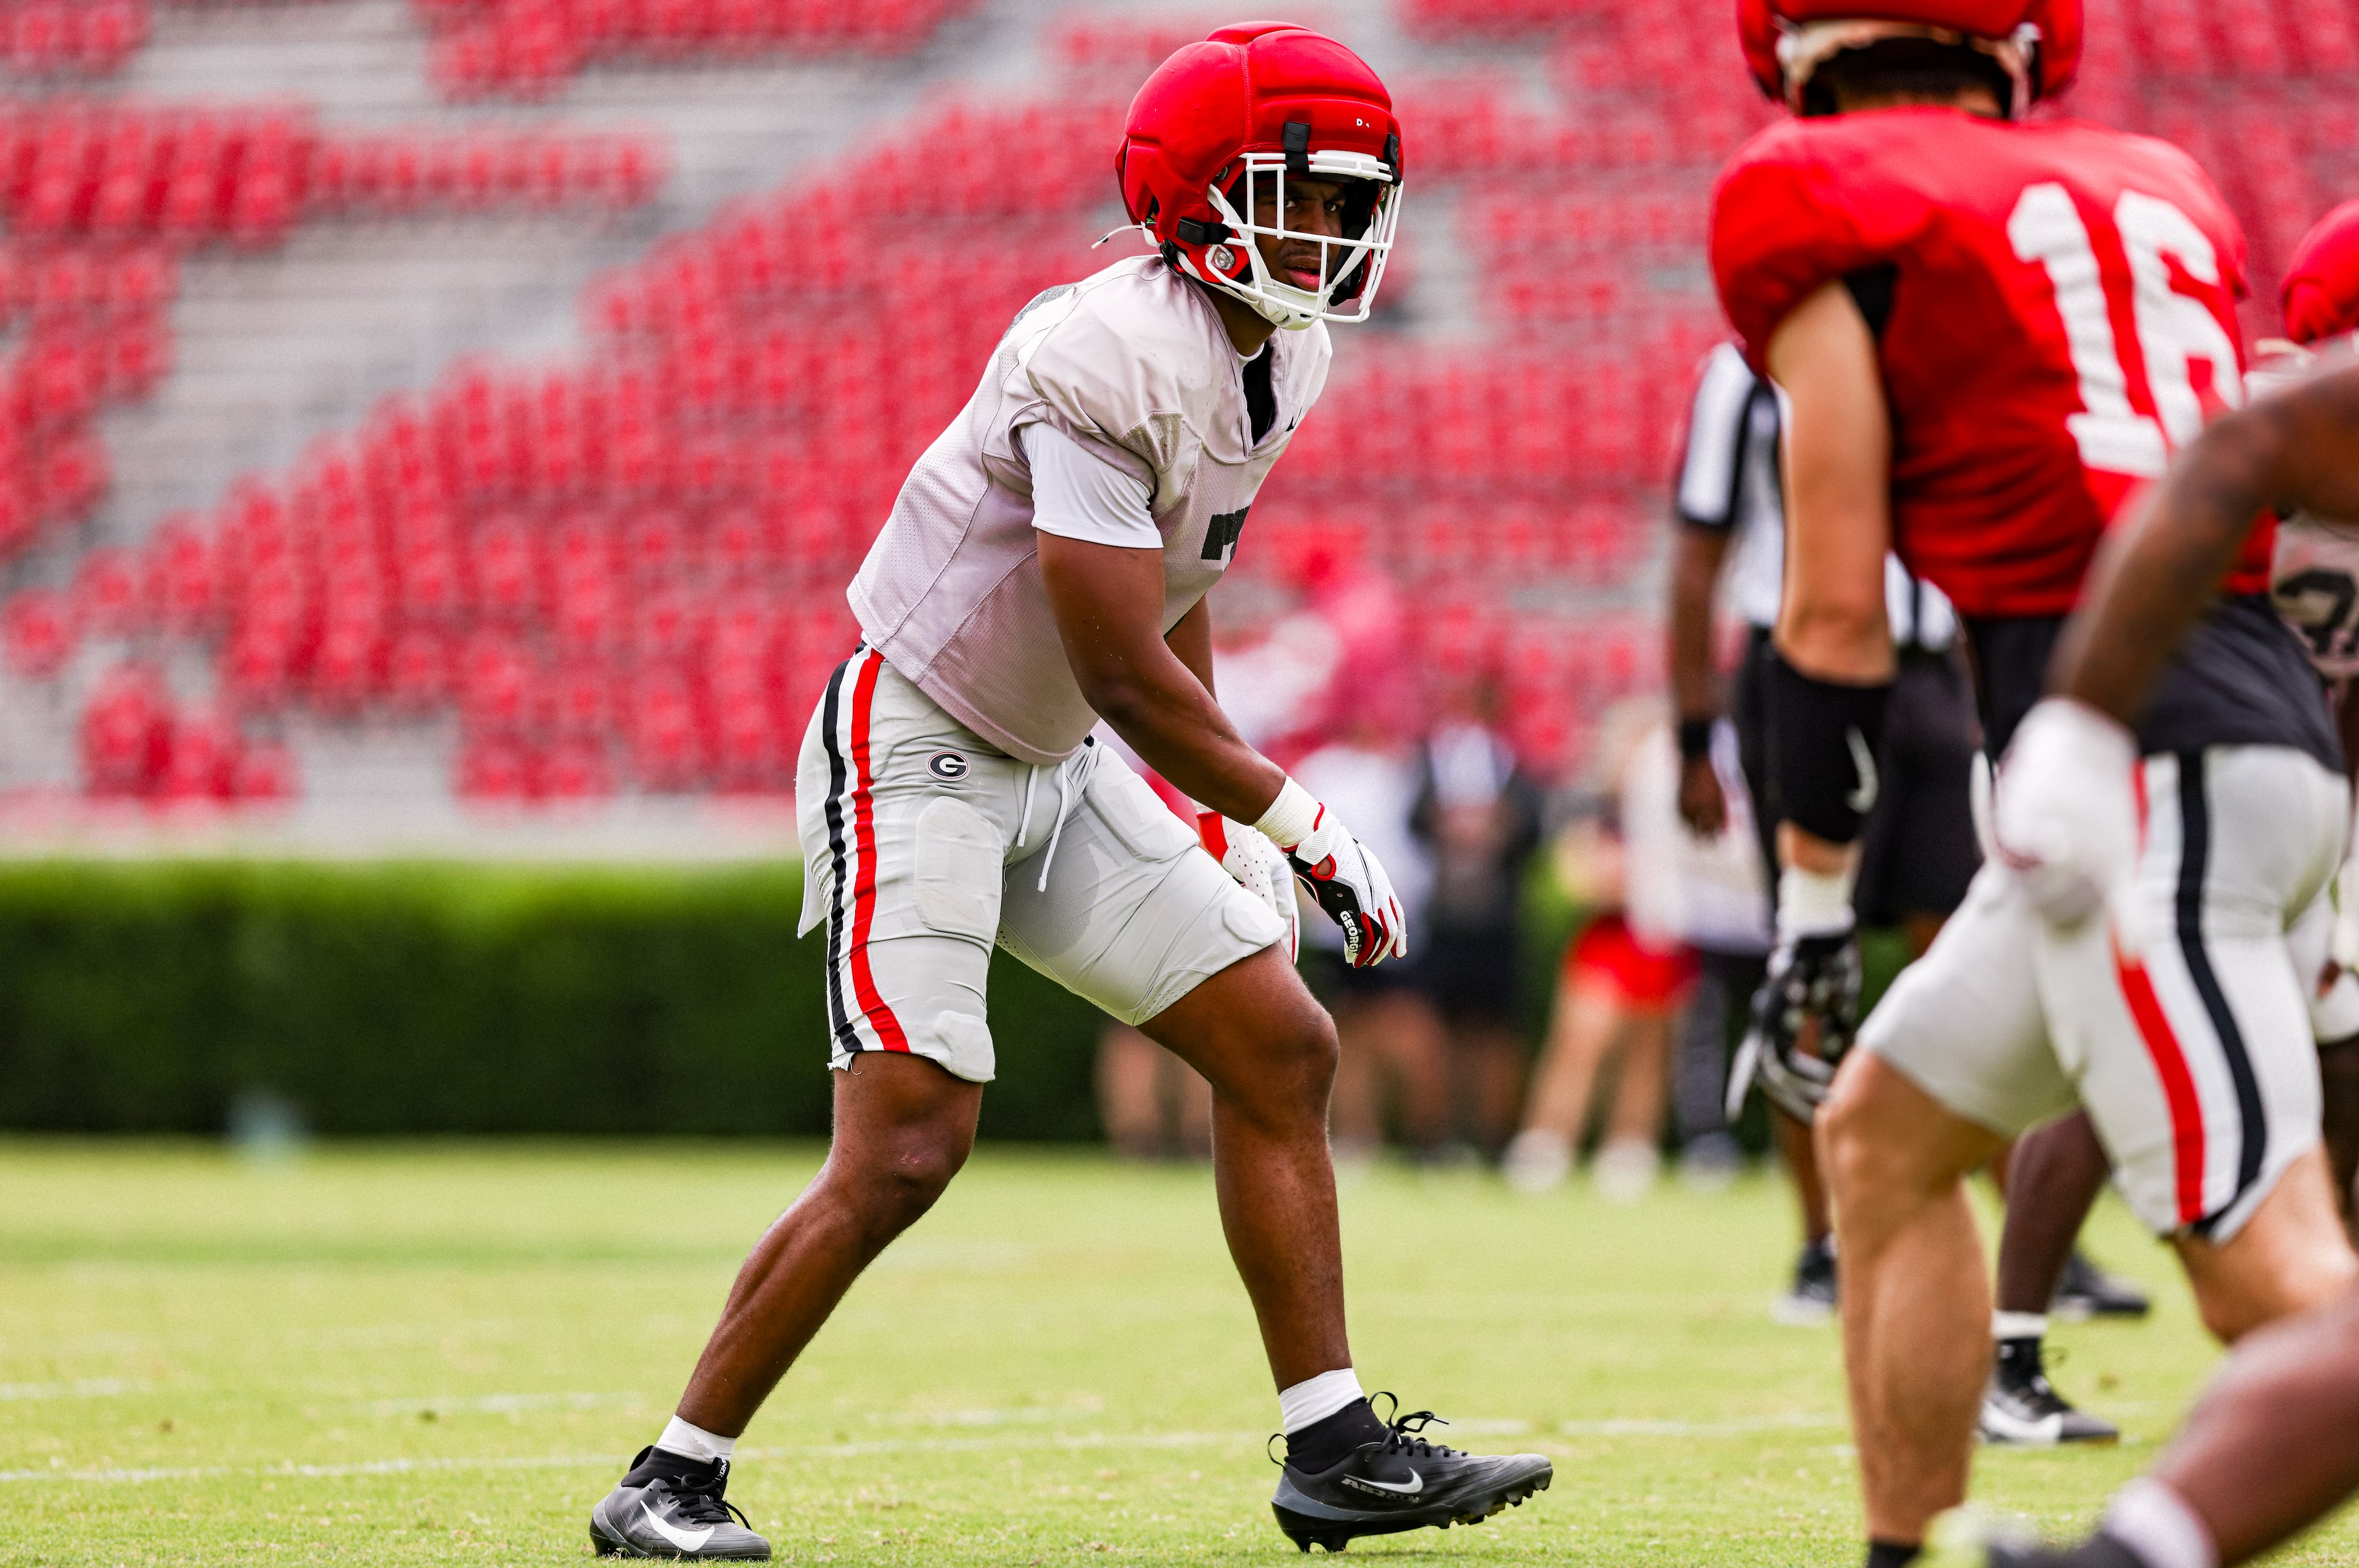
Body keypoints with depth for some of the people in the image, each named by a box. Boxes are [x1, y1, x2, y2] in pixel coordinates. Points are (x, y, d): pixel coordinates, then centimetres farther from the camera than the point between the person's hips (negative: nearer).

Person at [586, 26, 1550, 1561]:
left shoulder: (1280, 356, 4)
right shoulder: (1112, 357, -26)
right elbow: (1122, 667, -24)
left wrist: (1229, 814, 16)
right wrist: (1297, 819, -14)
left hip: (1056, 771, 9)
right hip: (916, 755, -9)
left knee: (1283, 1052, 4)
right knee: (904, 1149, -15)